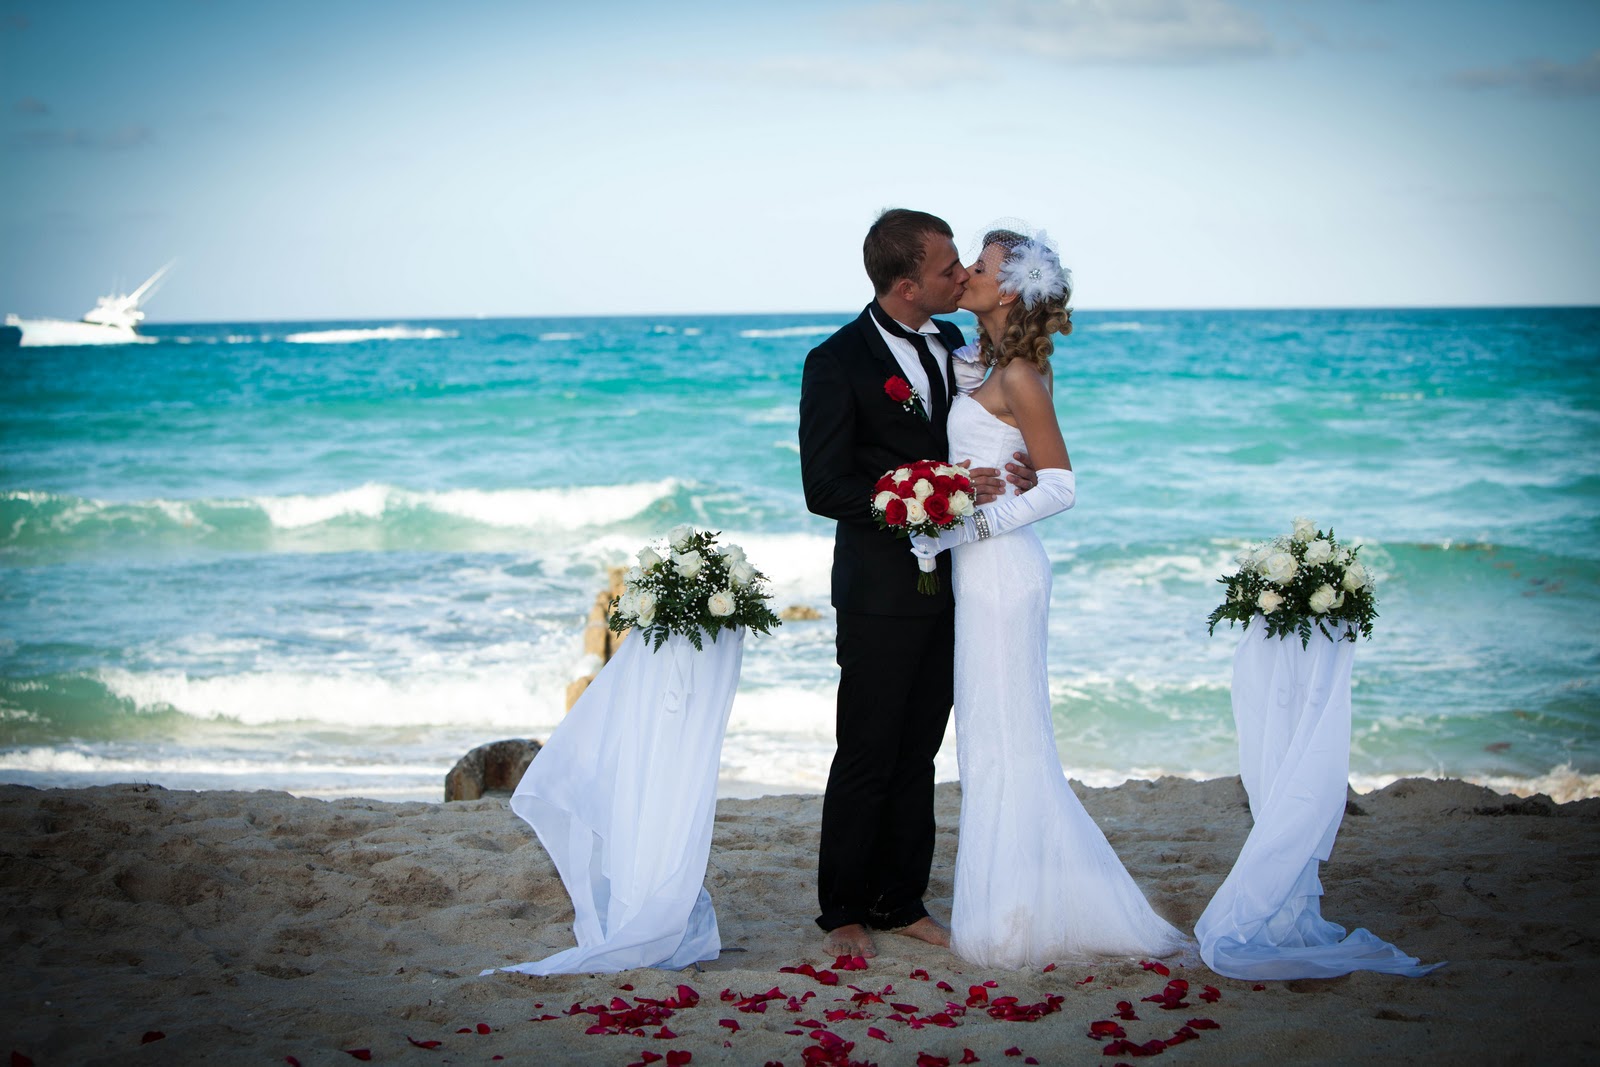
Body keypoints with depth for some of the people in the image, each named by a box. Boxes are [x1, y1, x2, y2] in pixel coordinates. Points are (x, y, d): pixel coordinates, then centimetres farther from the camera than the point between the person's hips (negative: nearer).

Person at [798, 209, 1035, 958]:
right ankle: (844, 912, 15)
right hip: (881, 591, -6)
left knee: (918, 753, 13)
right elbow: (824, 488, -16)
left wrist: (1015, 473, -5)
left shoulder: (954, 343, 7)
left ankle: (901, 902, 23)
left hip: (947, 585, 6)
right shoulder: (837, 363, -14)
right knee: (867, 756, 1)